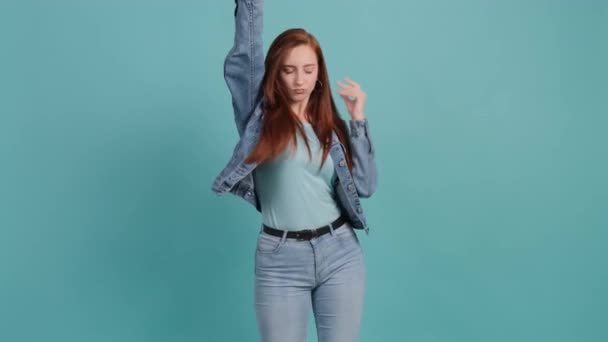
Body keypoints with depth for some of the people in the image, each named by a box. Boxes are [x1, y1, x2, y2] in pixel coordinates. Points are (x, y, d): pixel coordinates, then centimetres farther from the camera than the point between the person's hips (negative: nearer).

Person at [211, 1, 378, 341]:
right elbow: (245, 52, -10)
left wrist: (358, 118, -4)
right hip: (281, 261, -2)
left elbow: (366, 185, -1)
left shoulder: (330, 125, 7)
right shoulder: (262, 115, 0)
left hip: (340, 254, 2)